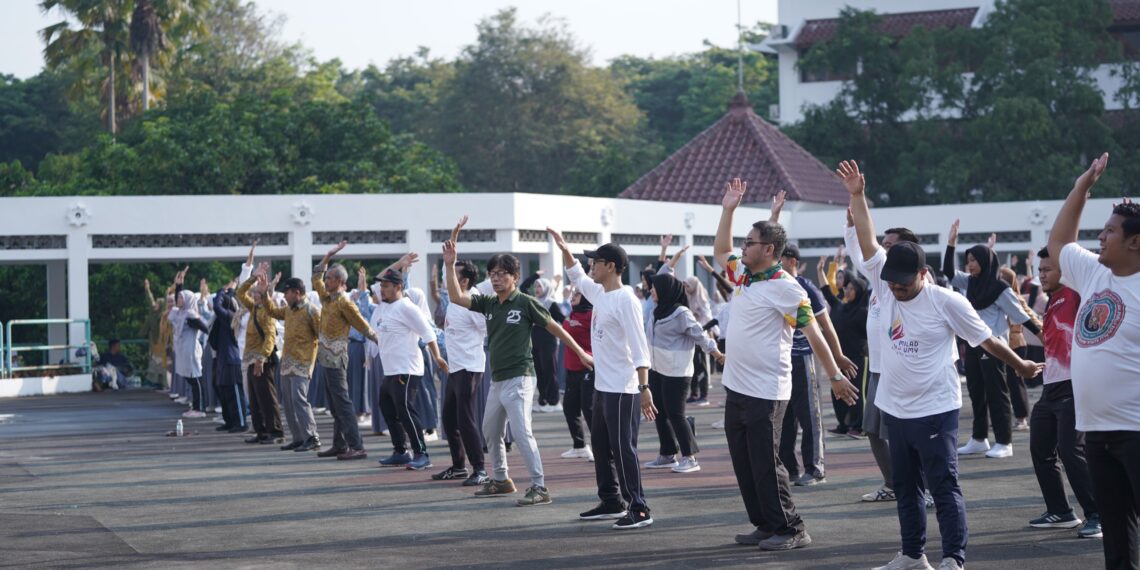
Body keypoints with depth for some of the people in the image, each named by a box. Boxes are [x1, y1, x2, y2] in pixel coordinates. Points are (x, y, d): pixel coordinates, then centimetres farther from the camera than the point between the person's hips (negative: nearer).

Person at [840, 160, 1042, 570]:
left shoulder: (947, 302, -11)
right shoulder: (884, 286, 1)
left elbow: (987, 340, -1)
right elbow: (867, 240, -6)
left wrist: (1021, 366, 8)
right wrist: (856, 196, -13)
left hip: (935, 410, -6)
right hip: (894, 409, 6)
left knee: (943, 486, -6)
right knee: (905, 486, 15)